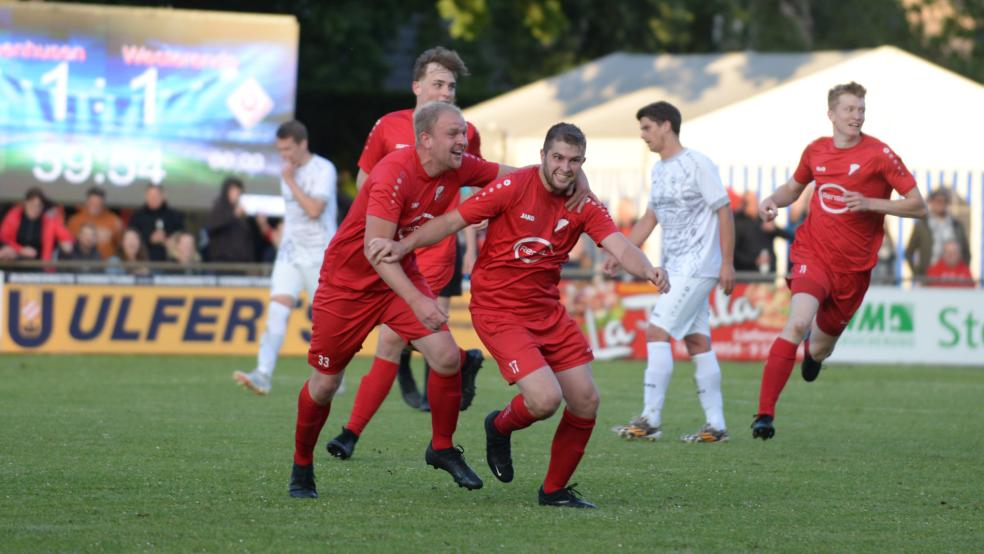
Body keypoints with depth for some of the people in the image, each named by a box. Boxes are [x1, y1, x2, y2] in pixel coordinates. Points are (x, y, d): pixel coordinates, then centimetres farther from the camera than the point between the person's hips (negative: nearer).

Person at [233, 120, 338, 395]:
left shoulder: (324, 170, -12)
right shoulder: (288, 171, 11)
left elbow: (314, 210, -24)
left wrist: (290, 181, -19)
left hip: (319, 255, -6)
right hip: (290, 253, 6)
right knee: (276, 310, -12)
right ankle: (263, 375, -24)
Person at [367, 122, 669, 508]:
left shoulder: (583, 206, -1)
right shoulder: (514, 187, -14)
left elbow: (620, 246, -13)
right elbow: (452, 221, -10)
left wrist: (647, 270, -35)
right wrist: (403, 246, -22)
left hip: (548, 312, 6)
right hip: (499, 312, -6)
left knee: (586, 403, 2)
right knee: (545, 399, -20)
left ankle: (555, 490, 21)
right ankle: (500, 427, 16)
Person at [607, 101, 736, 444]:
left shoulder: (697, 164, -10)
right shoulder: (659, 170, 14)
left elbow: (724, 211, -11)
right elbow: (649, 219, 22)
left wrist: (727, 263, -14)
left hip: (698, 266, -8)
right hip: (675, 269, 8)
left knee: (657, 332, -14)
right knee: (697, 342, 6)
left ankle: (650, 420, -14)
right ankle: (715, 426, 7)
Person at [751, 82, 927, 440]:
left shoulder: (878, 155, -8)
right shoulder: (816, 151, 3)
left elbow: (918, 207, -8)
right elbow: (795, 187, 24)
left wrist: (870, 203, -20)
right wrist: (774, 200, 2)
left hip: (853, 266, 0)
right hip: (813, 253, 0)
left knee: (818, 350, 12)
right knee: (798, 323, -26)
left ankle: (814, 351, 55)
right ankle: (765, 413, -25)